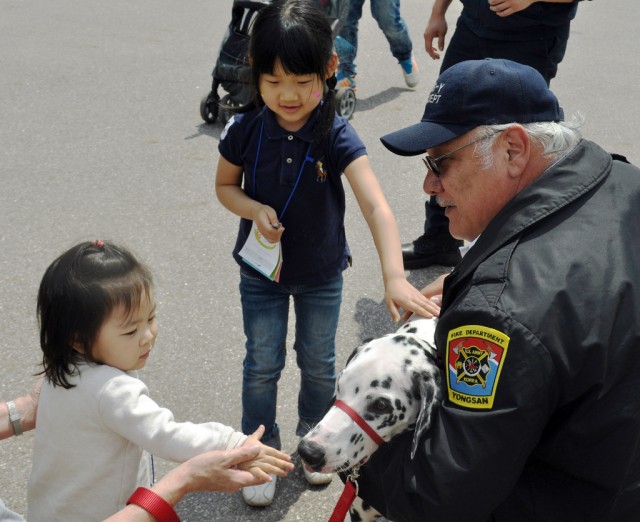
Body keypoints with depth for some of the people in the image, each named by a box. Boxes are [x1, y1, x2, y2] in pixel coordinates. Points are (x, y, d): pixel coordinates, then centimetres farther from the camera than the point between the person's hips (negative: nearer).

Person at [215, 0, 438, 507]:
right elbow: (225, 185, 0)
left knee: (318, 363, 17)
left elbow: (375, 204, -37)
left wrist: (395, 276, -52)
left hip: (322, 275, 0)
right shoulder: (246, 131, -18)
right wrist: (255, 209, -23)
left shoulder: (337, 136, -25)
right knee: (262, 366, 10)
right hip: (262, 273, 1)